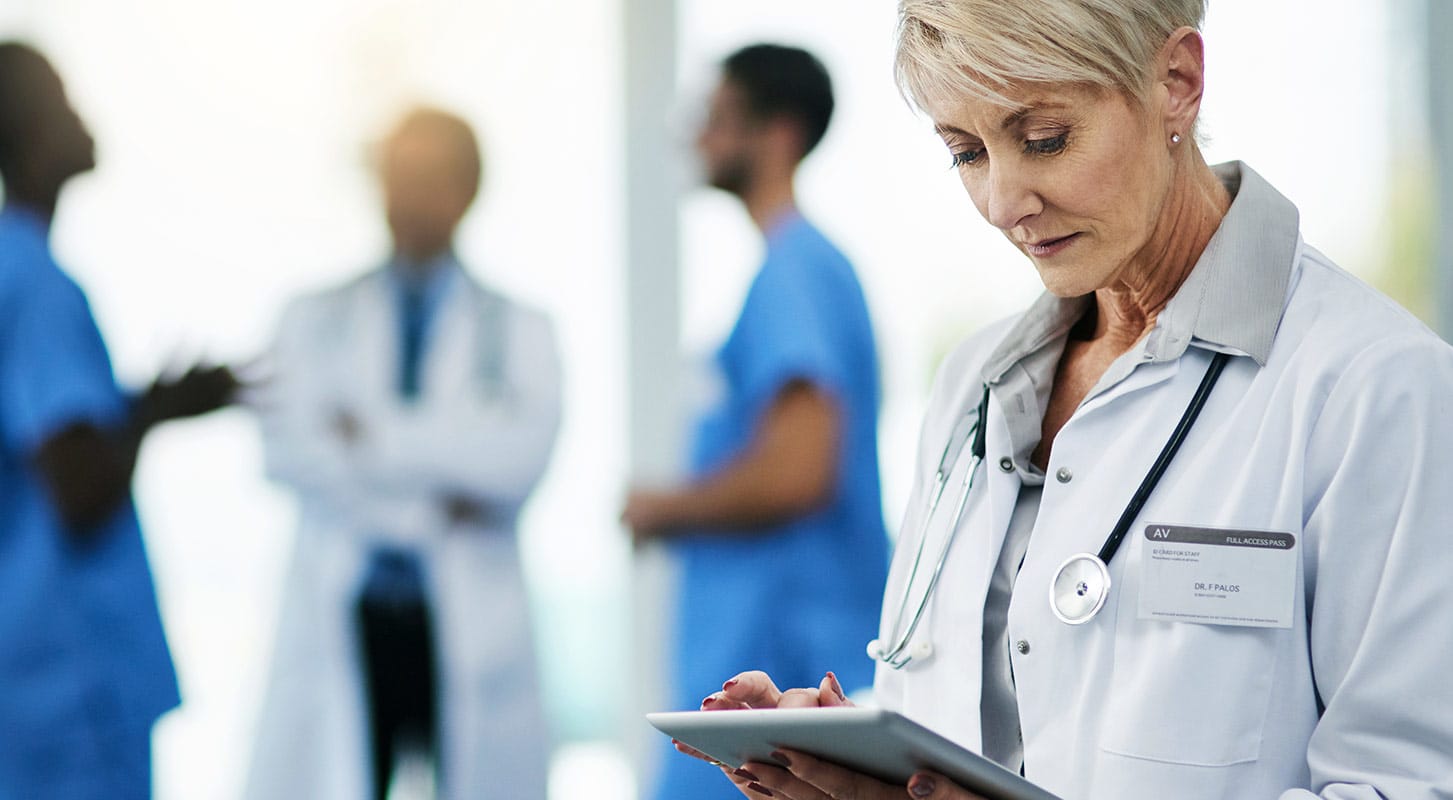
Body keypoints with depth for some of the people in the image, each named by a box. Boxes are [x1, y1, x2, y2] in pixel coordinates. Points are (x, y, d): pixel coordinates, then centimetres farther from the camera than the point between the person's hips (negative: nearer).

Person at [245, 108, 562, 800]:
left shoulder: (518, 330, 9)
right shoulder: (316, 319, 11)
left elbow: (521, 455, -9)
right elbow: (286, 449, -4)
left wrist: (377, 433, -8)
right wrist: (426, 506, -10)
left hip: (471, 629, 0)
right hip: (344, 616, 0)